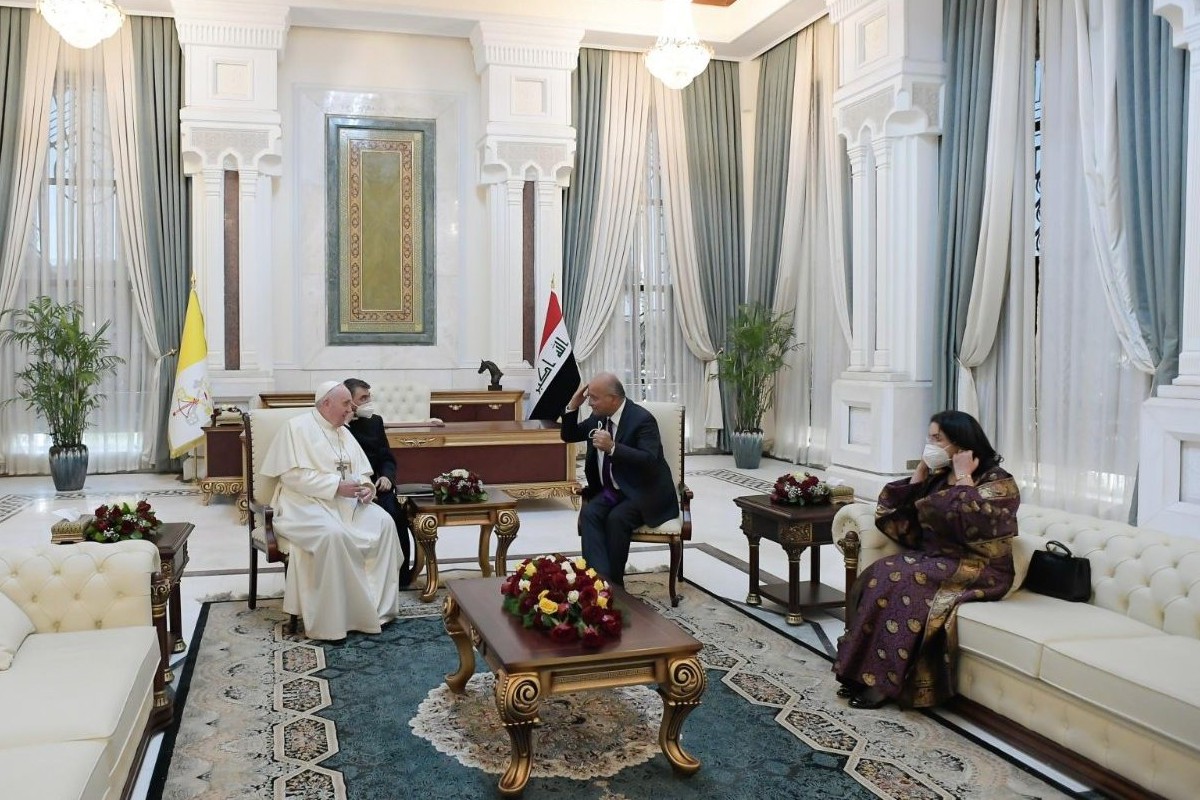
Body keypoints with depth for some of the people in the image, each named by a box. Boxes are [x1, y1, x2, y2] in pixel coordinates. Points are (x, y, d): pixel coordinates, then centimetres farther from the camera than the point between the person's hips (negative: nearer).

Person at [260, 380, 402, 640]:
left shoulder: (343, 432, 16)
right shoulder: (297, 427, -7)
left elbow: (360, 472, 17)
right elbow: (293, 475, -16)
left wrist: (366, 486, -8)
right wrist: (336, 485, -22)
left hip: (344, 500, 7)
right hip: (305, 502, -7)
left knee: (384, 523, -18)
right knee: (334, 533, -36)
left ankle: (378, 605, -12)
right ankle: (330, 619, -27)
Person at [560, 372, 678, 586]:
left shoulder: (642, 419, -16)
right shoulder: (599, 416, 6)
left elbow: (649, 461, -28)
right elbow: (569, 436, 17)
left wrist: (612, 447, -38)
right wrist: (573, 406, -1)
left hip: (643, 493, -6)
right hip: (610, 489, 6)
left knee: (616, 518, -32)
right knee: (588, 513, -23)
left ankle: (614, 583, -16)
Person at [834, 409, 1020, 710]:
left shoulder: (998, 483, -7)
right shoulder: (939, 478, 13)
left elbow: (968, 521, -26)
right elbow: (891, 512, 8)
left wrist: (963, 477, -15)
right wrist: (920, 472, 4)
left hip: (978, 570, -7)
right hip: (936, 559, 7)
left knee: (897, 579, -30)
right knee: (879, 575, -22)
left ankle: (883, 681, -24)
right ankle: (865, 673, -23)